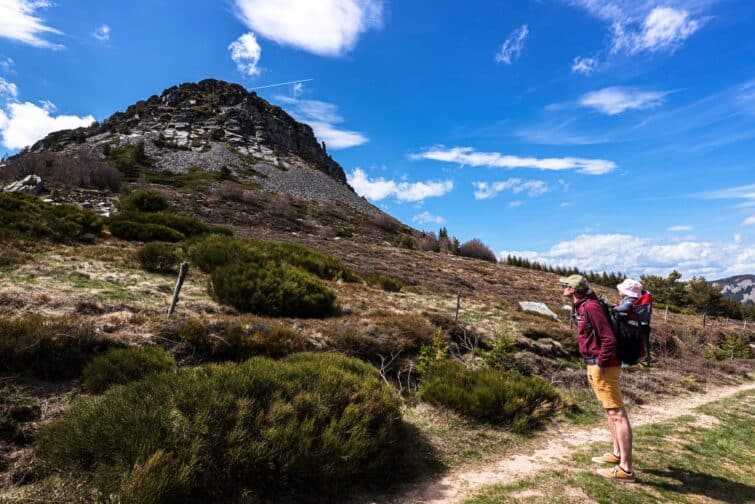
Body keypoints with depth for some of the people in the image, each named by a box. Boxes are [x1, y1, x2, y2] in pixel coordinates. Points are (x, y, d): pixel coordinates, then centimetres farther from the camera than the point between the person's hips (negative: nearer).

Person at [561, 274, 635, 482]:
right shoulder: (580, 306, 11)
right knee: (610, 411, 19)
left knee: (617, 414, -5)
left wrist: (600, 364, -18)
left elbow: (609, 339, -23)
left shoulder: (591, 307, -19)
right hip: (594, 364, 11)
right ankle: (617, 454, 33)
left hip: (603, 366, -11)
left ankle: (625, 469, 1)